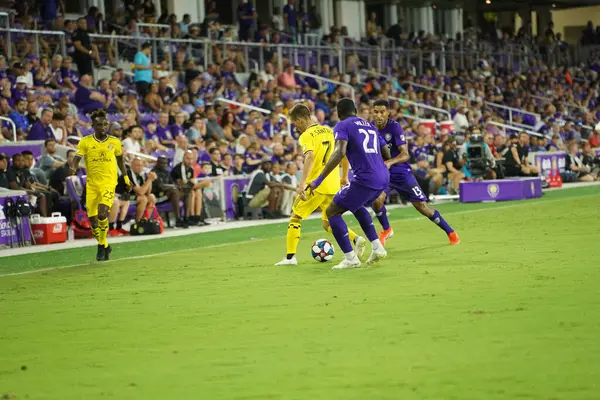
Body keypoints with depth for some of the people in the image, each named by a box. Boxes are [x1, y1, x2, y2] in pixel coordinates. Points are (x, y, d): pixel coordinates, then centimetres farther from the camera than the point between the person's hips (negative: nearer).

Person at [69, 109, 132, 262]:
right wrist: (73, 168, -29)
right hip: (91, 184, 1)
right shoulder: (85, 142, 0)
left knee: (102, 213, -22)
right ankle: (104, 246, 25)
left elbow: (120, 159, 20)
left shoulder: (115, 142, 5)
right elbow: (77, 159, -8)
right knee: (92, 219, 2)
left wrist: (126, 178, 20)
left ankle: (102, 245, -4)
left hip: (108, 183, -1)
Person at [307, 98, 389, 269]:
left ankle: (350, 258, 0)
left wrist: (318, 180, -18)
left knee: (332, 212, 7)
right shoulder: (370, 125, 22)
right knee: (356, 205, 34)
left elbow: (339, 153, -17)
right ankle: (377, 247, 25)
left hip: (365, 178, -7)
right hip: (384, 177, 8)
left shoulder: (342, 126, 1)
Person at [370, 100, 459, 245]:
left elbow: (405, 154, -25)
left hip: (401, 172, -3)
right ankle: (386, 230, 6)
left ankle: (450, 232, 16)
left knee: (422, 206, -1)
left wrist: (390, 162, -43)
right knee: (376, 199, -24)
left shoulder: (394, 127, -19)